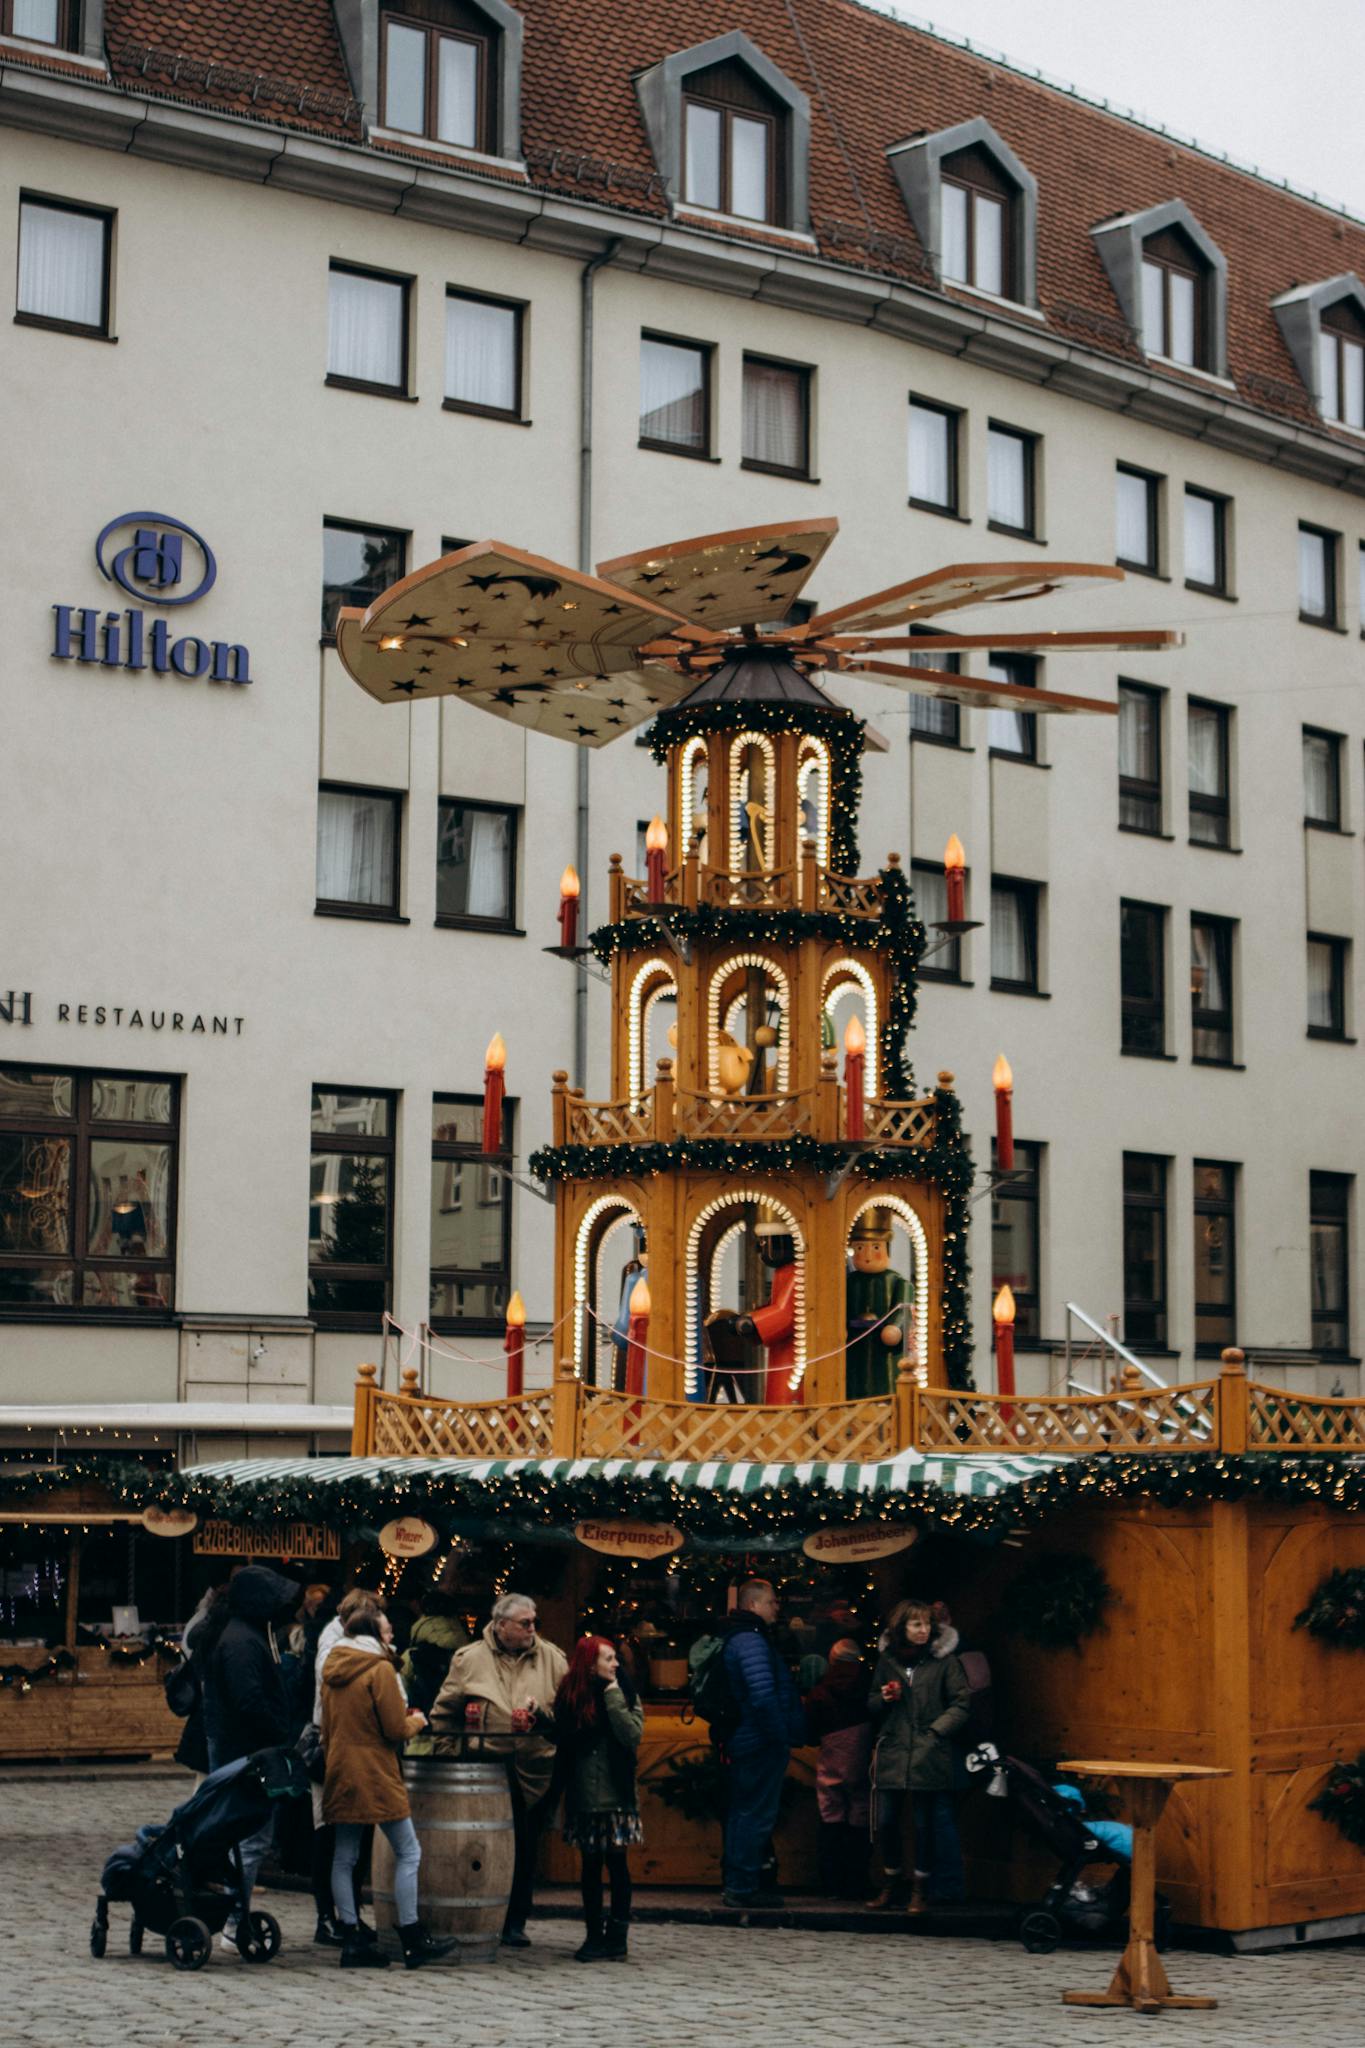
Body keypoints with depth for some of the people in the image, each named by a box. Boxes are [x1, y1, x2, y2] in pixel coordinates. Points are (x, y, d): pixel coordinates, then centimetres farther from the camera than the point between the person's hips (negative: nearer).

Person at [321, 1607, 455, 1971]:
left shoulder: (332, 1670, 11)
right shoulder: (380, 1669, -11)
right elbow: (396, 1729, -12)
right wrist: (417, 1721, 7)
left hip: (340, 1773, 7)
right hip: (376, 1774, -7)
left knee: (344, 1857, 6)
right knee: (407, 1852, 0)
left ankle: (351, 1941, 6)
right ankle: (413, 1940, 1)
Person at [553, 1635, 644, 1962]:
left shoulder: (625, 1695, 1)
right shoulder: (570, 1696, 4)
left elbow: (632, 1735, -15)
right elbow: (561, 1740, 9)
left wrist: (613, 1695, -13)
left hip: (616, 1797, -2)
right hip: (583, 1798, 2)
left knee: (616, 1864, -1)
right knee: (589, 1865, 7)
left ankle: (616, 1938, 5)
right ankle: (594, 1935, 14)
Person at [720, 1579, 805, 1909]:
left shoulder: (738, 1638, 17)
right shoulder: (751, 1641, -17)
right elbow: (763, 1696, -27)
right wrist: (781, 1737, -21)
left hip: (744, 1742, 10)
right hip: (762, 1743, -10)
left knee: (742, 1813, 14)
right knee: (756, 1814, -5)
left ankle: (736, 1884, 21)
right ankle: (744, 1886, -3)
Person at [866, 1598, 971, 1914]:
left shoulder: (945, 1660, -1)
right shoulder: (887, 1660, 10)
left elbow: (962, 1705, 0)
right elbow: (872, 1706, 20)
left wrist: (934, 1731, -9)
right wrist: (883, 1699, -2)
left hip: (928, 1755, -3)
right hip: (891, 1754, 3)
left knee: (925, 1825, 1)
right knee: (885, 1822, 5)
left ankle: (921, 1888, 14)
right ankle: (892, 1884, 22)